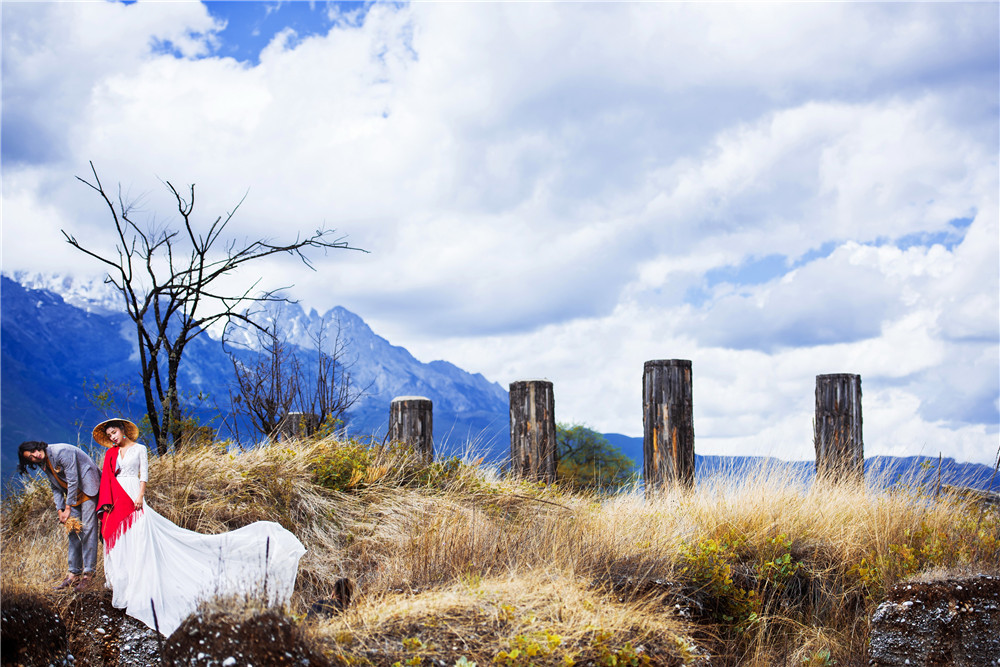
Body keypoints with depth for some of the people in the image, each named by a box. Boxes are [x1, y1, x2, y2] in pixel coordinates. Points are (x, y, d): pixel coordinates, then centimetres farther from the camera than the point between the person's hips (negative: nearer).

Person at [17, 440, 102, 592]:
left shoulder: (61, 452, -23)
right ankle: (74, 574, 7)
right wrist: (60, 510, -1)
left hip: (88, 490, -8)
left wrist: (68, 508, -17)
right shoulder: (43, 463, 4)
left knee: (87, 530, -11)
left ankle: (88, 574, -11)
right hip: (73, 494, 8)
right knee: (73, 531, 5)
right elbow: (56, 488, 12)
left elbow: (73, 481, -22)